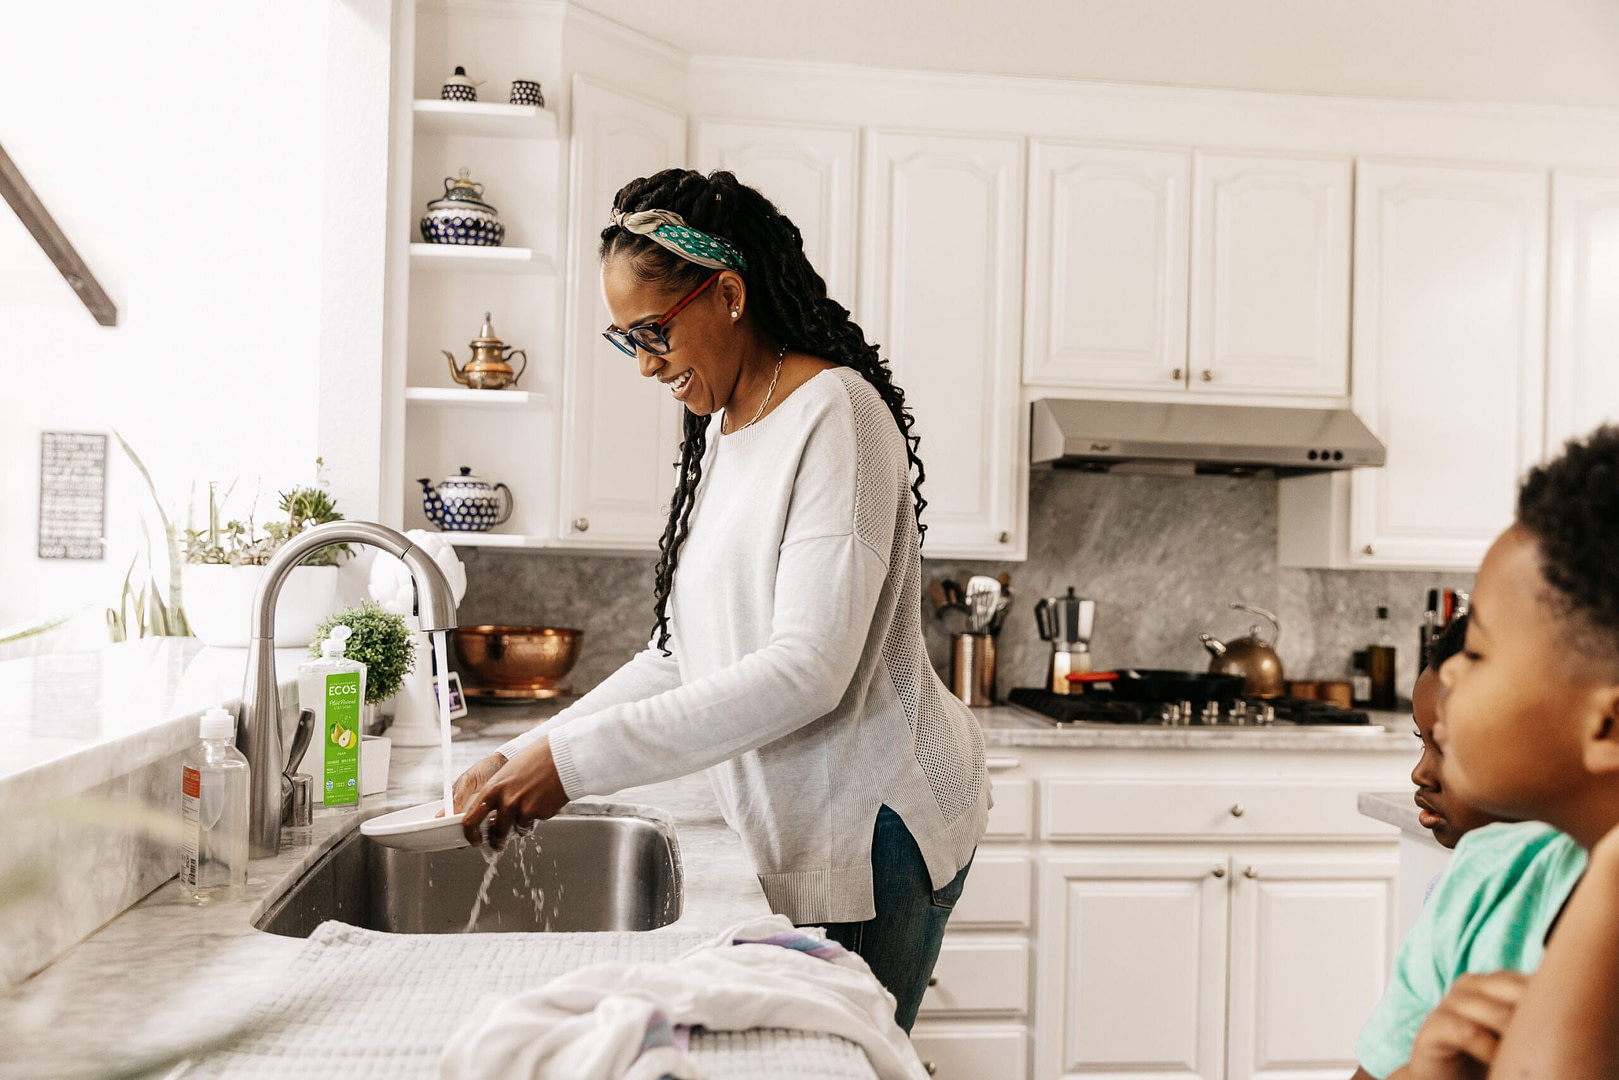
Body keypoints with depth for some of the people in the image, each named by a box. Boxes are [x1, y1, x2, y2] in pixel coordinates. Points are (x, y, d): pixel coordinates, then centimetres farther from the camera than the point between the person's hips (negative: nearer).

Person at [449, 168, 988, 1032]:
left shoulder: (836, 413, -15)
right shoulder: (718, 434, 13)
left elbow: (807, 670, -23)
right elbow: (682, 655, 12)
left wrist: (577, 760, -24)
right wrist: (529, 754, 1)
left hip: (870, 826, -7)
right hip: (791, 830, 7)